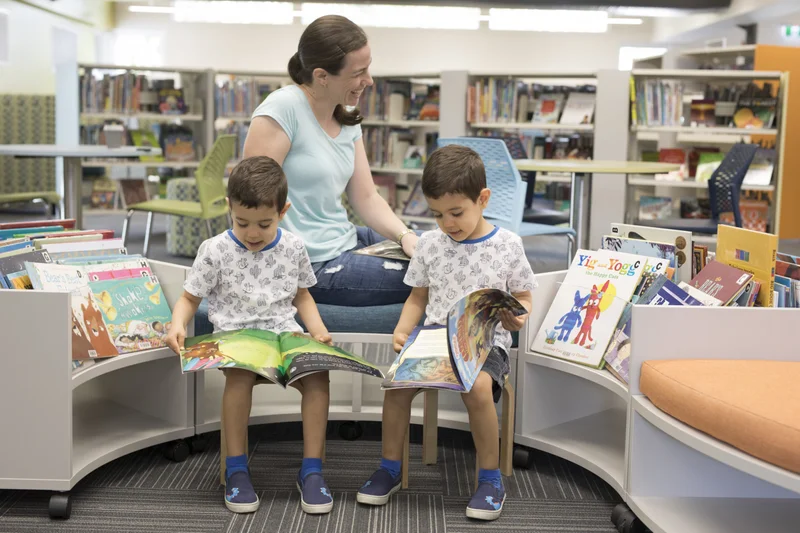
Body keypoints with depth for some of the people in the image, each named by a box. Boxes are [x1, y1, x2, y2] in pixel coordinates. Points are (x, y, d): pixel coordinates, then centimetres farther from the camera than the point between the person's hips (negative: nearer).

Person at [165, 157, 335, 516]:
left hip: (286, 335, 2)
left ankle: (311, 469, -17)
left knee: (317, 375, -28)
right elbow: (189, 299, 7)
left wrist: (318, 330, 3)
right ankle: (236, 468, -19)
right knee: (240, 375, -36)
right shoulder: (215, 251, 0)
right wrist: (178, 325, -14)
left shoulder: (292, 248, 7)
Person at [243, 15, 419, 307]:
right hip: (310, 266, -9)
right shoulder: (283, 109, -19)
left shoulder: (347, 118, 6)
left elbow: (366, 197, 7)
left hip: (345, 242, 9)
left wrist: (405, 236, -10)